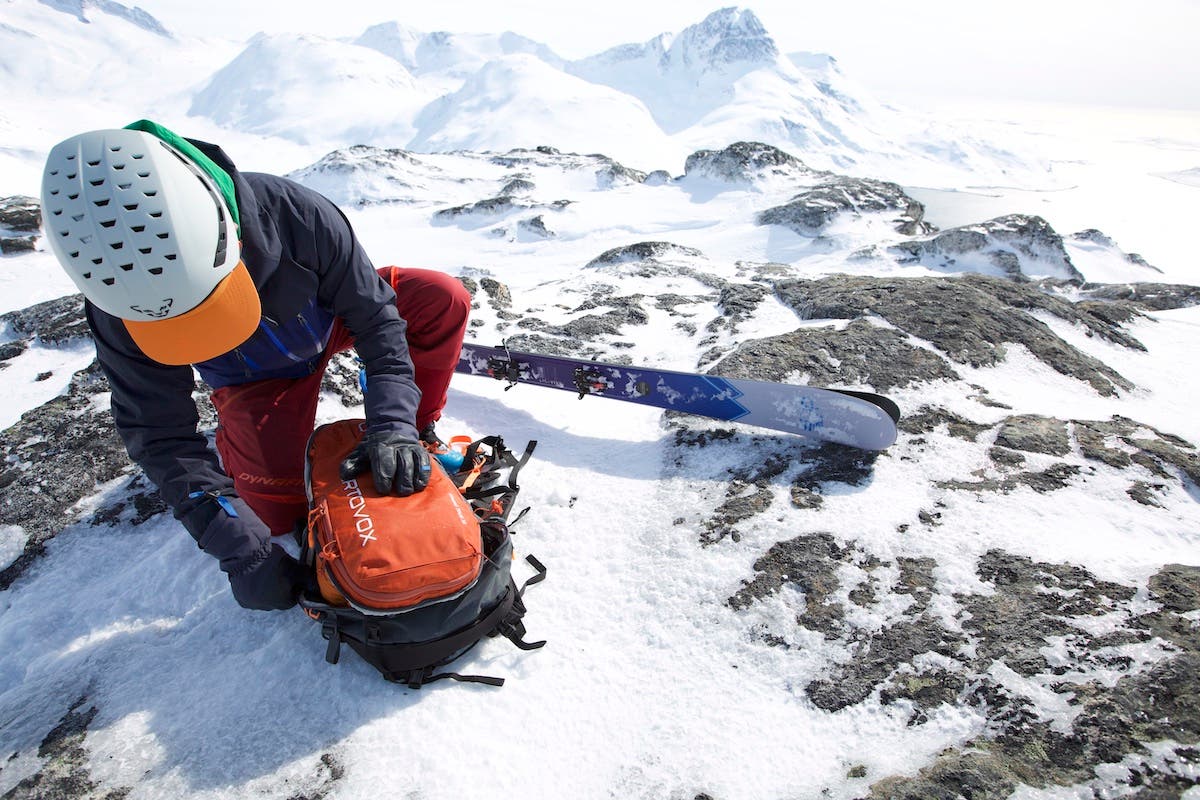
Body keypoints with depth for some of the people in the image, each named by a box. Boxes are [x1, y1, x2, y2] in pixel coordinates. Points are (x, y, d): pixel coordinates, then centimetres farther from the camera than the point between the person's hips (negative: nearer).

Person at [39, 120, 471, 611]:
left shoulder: (293, 214, -37)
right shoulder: (118, 303, -31)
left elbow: (374, 313, -25)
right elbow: (160, 436, -24)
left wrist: (392, 423, -36)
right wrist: (243, 552, -30)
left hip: (330, 317, 1)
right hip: (255, 380, 0)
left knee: (442, 298, -23)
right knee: (276, 511, -12)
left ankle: (418, 432, -2)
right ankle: (235, 438, 21)